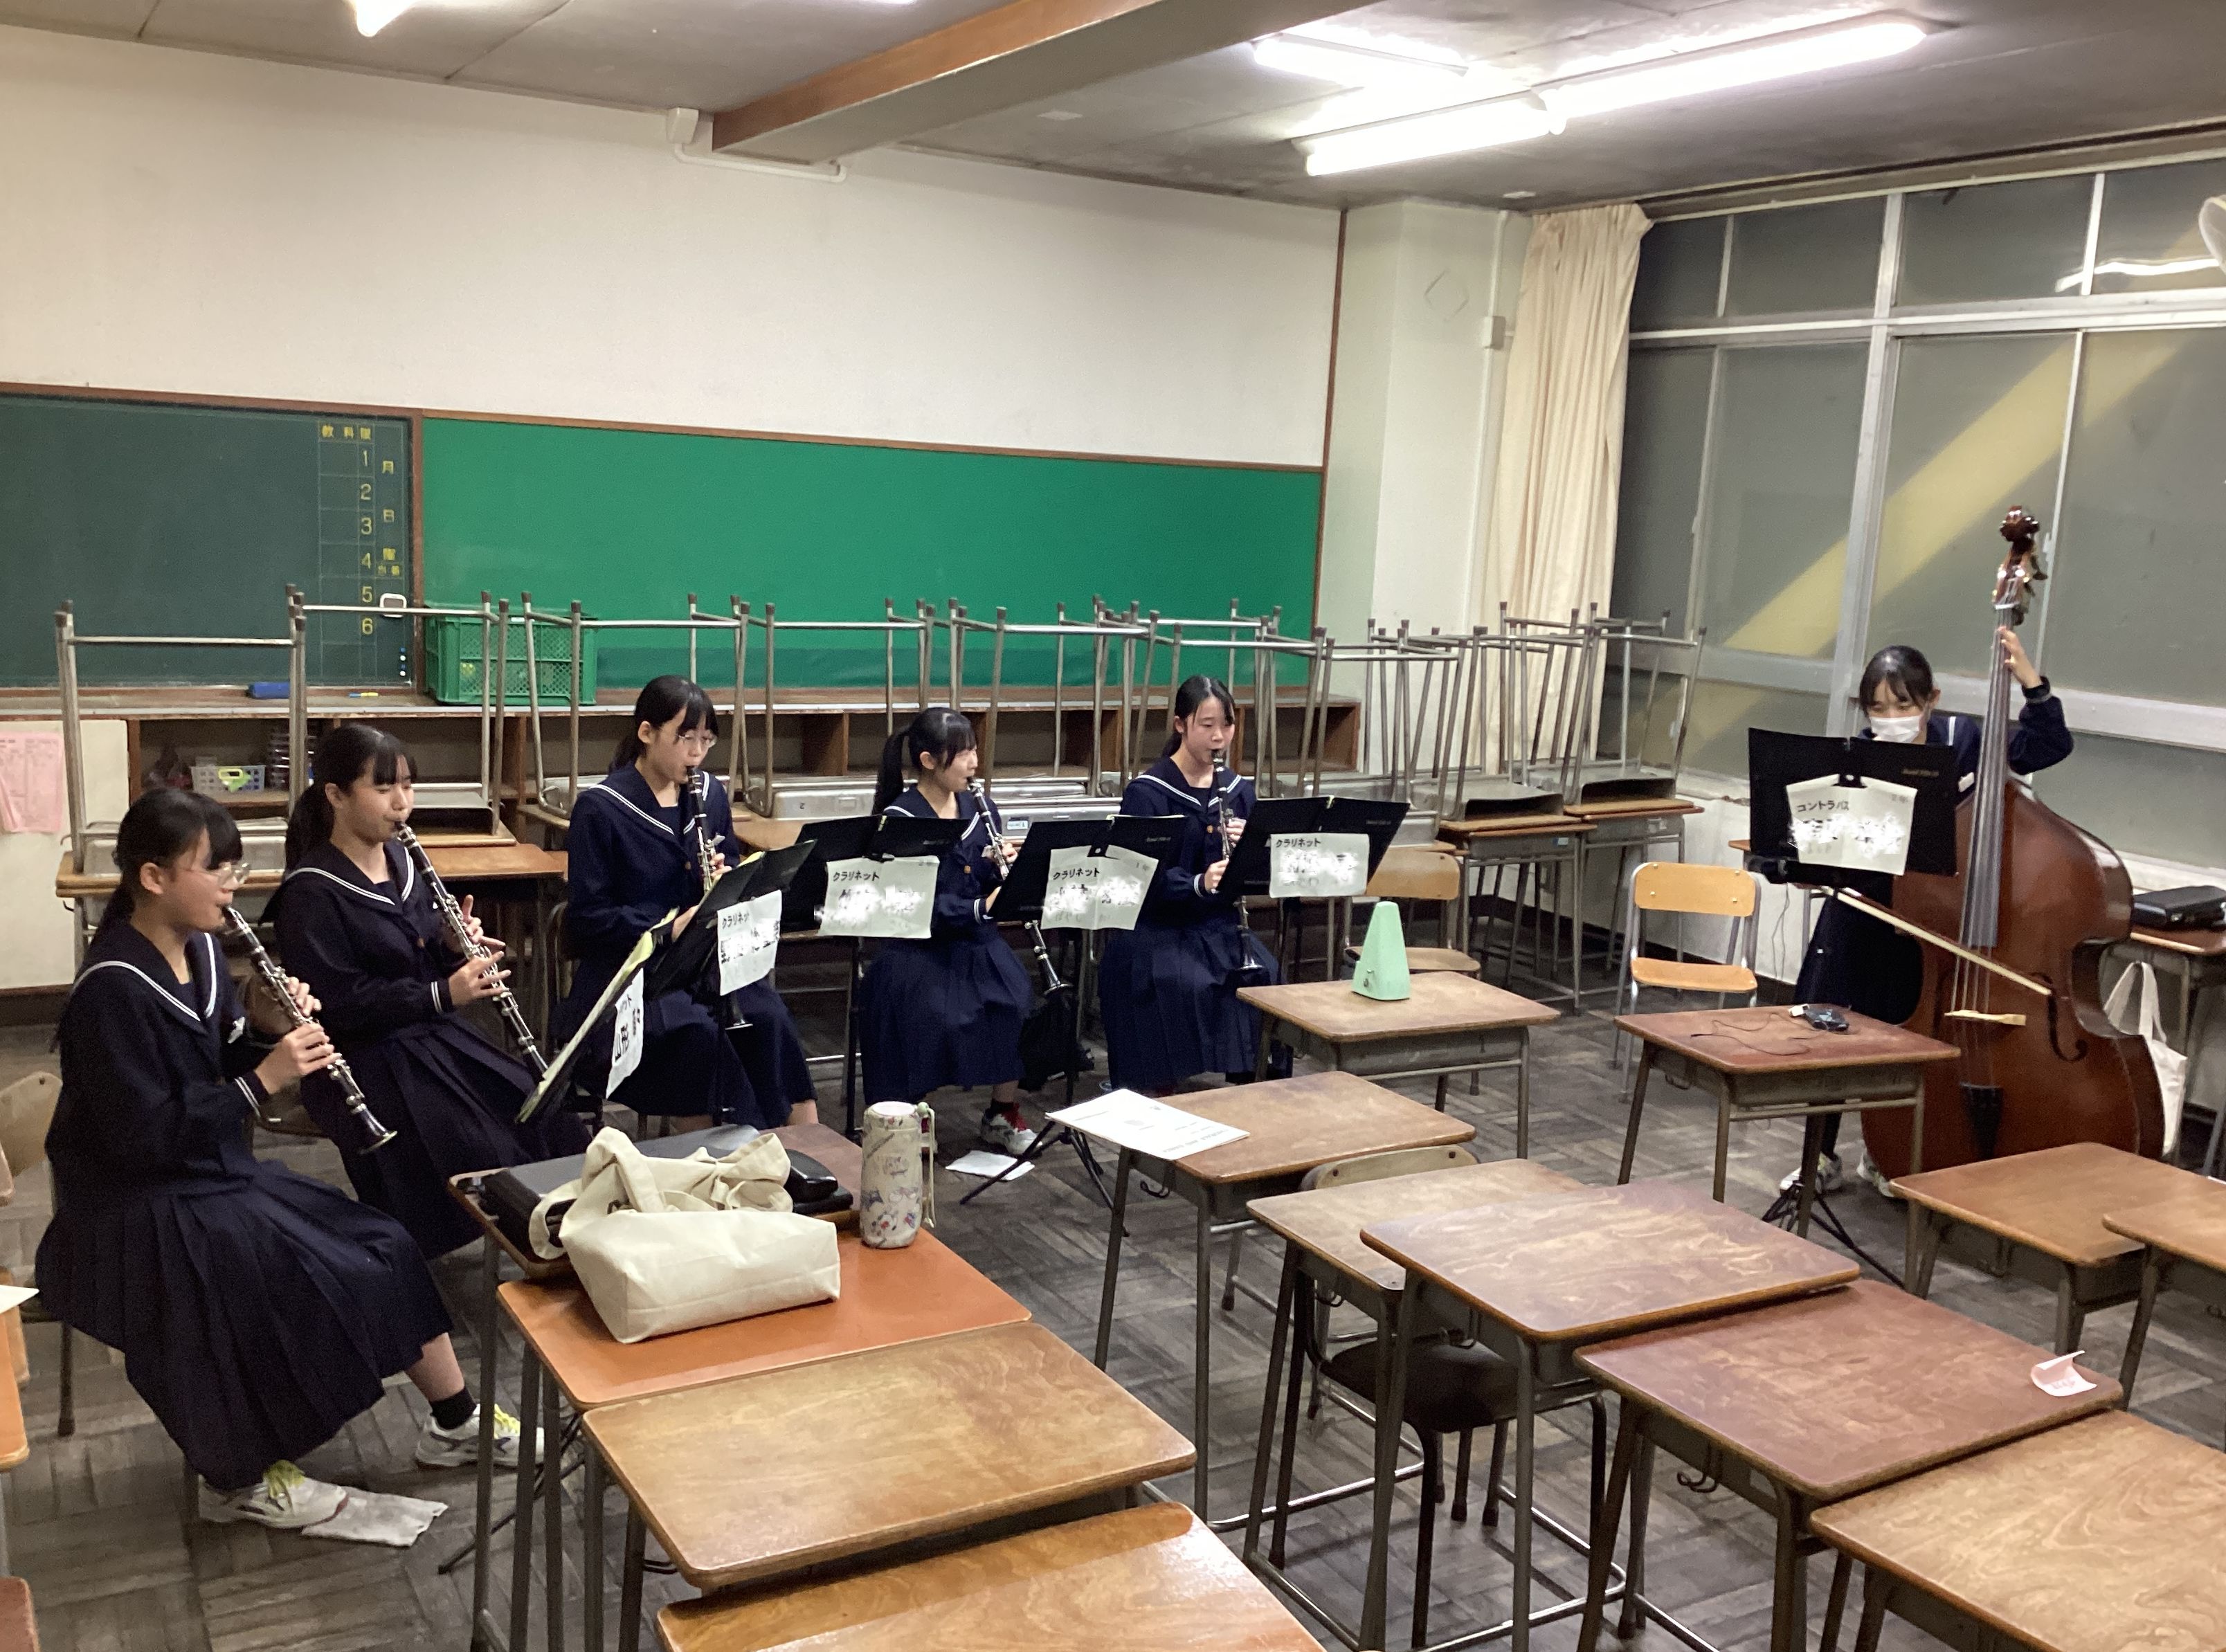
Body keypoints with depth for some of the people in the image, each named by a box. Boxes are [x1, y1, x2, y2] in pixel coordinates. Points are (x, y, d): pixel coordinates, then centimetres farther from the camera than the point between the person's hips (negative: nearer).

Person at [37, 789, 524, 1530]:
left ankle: (457, 1424, 15)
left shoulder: (198, 949, 3)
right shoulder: (113, 990, -23)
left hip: (214, 1172, 8)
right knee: (302, 1278, -24)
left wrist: (266, 1030, -10)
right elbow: (144, 1137, -26)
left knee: (385, 1247, 1)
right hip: (140, 1206, -8)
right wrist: (264, 1078, -28)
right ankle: (237, 1479, -1)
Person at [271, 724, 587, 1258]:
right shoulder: (311, 893, -15)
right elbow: (339, 1003, -19)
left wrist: (454, 945, -5)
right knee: (489, 1156, -24)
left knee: (550, 1120, -8)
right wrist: (443, 994, -25)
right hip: (366, 1057, -7)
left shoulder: (399, 859, 8)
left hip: (436, 1034, 7)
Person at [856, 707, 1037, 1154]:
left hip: (977, 942, 5)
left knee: (1024, 1004, -20)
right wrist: (980, 908, -28)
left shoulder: (981, 811, 8)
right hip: (919, 947, -5)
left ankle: (1004, 1114, -1)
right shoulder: (899, 819, -9)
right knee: (944, 1016, -30)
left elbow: (995, 890, 11)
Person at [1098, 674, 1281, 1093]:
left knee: (1264, 978, -22)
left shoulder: (1238, 790, 8)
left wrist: (1245, 848, -14)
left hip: (1220, 925, 5)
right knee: (1188, 985, -31)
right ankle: (1164, 1098, -14)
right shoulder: (1147, 793, -8)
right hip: (1158, 928, -4)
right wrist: (1198, 884, -31)